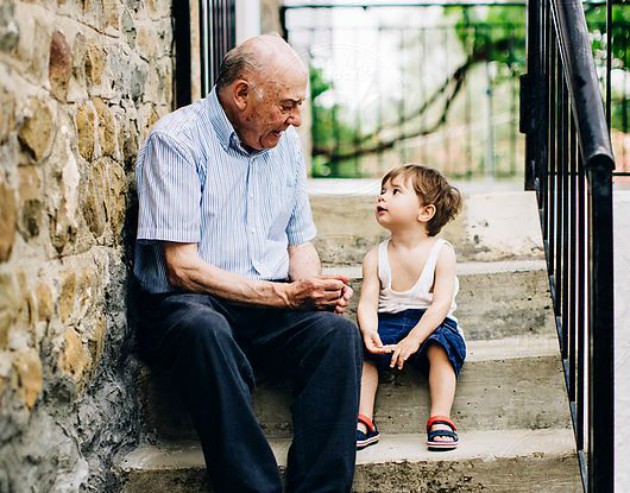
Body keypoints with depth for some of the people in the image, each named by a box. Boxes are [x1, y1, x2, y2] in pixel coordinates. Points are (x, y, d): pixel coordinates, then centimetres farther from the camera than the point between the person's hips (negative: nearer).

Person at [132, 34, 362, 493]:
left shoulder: (286, 142, 13)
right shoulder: (177, 139, -9)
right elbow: (182, 268, -14)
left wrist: (317, 287, -4)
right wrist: (284, 294, -17)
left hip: (273, 308, 5)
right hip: (183, 305, -5)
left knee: (339, 331, -25)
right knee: (203, 328, -39)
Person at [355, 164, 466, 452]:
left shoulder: (441, 252, -7)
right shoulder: (376, 257, 2)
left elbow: (442, 303, -17)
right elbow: (367, 303, -7)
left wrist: (413, 339, -31)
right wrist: (369, 332, -30)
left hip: (429, 324, -3)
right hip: (387, 323, 3)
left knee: (440, 345, -33)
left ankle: (441, 419, -30)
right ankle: (363, 421, -21)